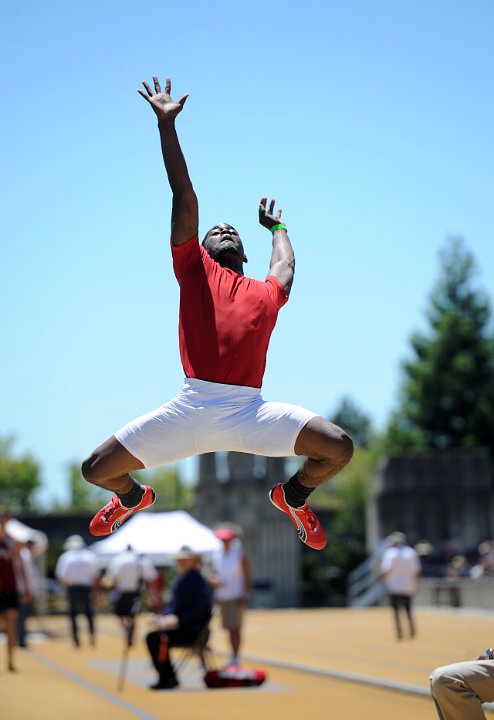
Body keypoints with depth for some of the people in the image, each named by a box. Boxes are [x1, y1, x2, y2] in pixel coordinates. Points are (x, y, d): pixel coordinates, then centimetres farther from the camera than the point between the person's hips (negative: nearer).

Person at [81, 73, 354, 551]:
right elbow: (185, 199, 10)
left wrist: (277, 227, 59)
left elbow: (285, 267, 47)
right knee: (97, 469, -5)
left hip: (251, 411, 2)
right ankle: (132, 497, 33)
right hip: (191, 408, -2)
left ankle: (294, 495, 21)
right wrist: (166, 124, 7)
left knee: (339, 449, -13)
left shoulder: (266, 293, 22)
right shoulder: (194, 270, 15)